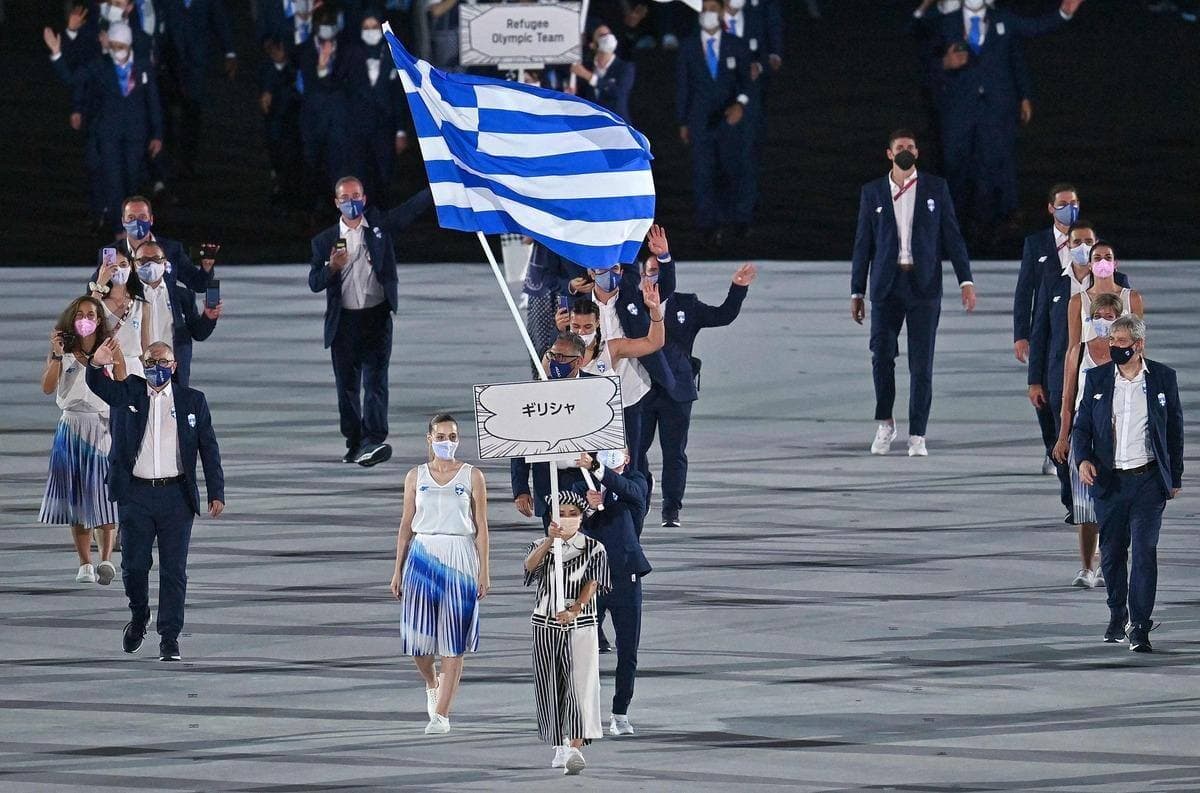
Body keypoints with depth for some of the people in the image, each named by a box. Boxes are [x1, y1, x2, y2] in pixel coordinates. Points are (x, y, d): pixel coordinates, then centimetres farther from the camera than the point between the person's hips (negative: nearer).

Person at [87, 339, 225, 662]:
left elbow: (209, 449, 5)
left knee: (174, 570, -1)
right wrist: (97, 365, -39)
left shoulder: (193, 401, 6)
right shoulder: (128, 392, 5)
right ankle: (138, 618, 30)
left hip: (176, 496, 0)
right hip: (135, 494, 0)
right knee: (134, 565, 4)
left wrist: (216, 493, -3)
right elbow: (100, 386, -15)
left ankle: (169, 638, 3)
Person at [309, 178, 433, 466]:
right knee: (347, 386, 7)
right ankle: (355, 444, 19)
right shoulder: (325, 241, 9)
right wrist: (332, 268, -16)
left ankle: (373, 442, -23)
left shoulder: (381, 226, 6)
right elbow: (314, 283, 3)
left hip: (377, 318, -2)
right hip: (343, 321, 2)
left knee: (375, 381, -13)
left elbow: (413, 207, -3)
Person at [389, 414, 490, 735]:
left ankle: (442, 713, -3)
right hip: (423, 557, 2)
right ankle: (432, 683, 30)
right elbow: (406, 525, 11)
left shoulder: (472, 476, 4)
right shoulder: (416, 476, 9)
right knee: (418, 633, -3)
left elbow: (481, 526, 3)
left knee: (454, 638, -5)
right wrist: (398, 570, 7)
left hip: (460, 560, -2)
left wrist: (484, 572, -3)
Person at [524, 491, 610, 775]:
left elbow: (591, 584, -11)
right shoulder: (542, 546, 5)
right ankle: (560, 746, 21)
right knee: (550, 688, 6)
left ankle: (576, 748, -21)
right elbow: (530, 564, -17)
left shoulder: (594, 549, 1)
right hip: (546, 625, 2)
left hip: (581, 624, -2)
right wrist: (550, 540, -33)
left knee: (581, 685, -13)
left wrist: (574, 609, -27)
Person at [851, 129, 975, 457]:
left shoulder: (936, 189, 6)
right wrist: (857, 292, 7)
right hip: (887, 284, 1)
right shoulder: (872, 192, 8)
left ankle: (917, 436, 2)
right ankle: (885, 424, 9)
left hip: (924, 284, -1)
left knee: (921, 362, -2)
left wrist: (965, 280, -2)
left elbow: (952, 236, 6)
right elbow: (863, 244, 9)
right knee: (882, 354, -10)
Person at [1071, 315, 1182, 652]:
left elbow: (1175, 430, 8)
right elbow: (1081, 427, 8)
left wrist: (1175, 478, 8)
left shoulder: (1163, 378, 1)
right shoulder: (1097, 379, 4)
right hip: (1110, 481, 2)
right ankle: (1117, 615, 30)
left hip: (1148, 480, -2)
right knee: (1112, 553, 10)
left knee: (1144, 551, -10)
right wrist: (1083, 459, -12)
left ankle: (1140, 626, -11)